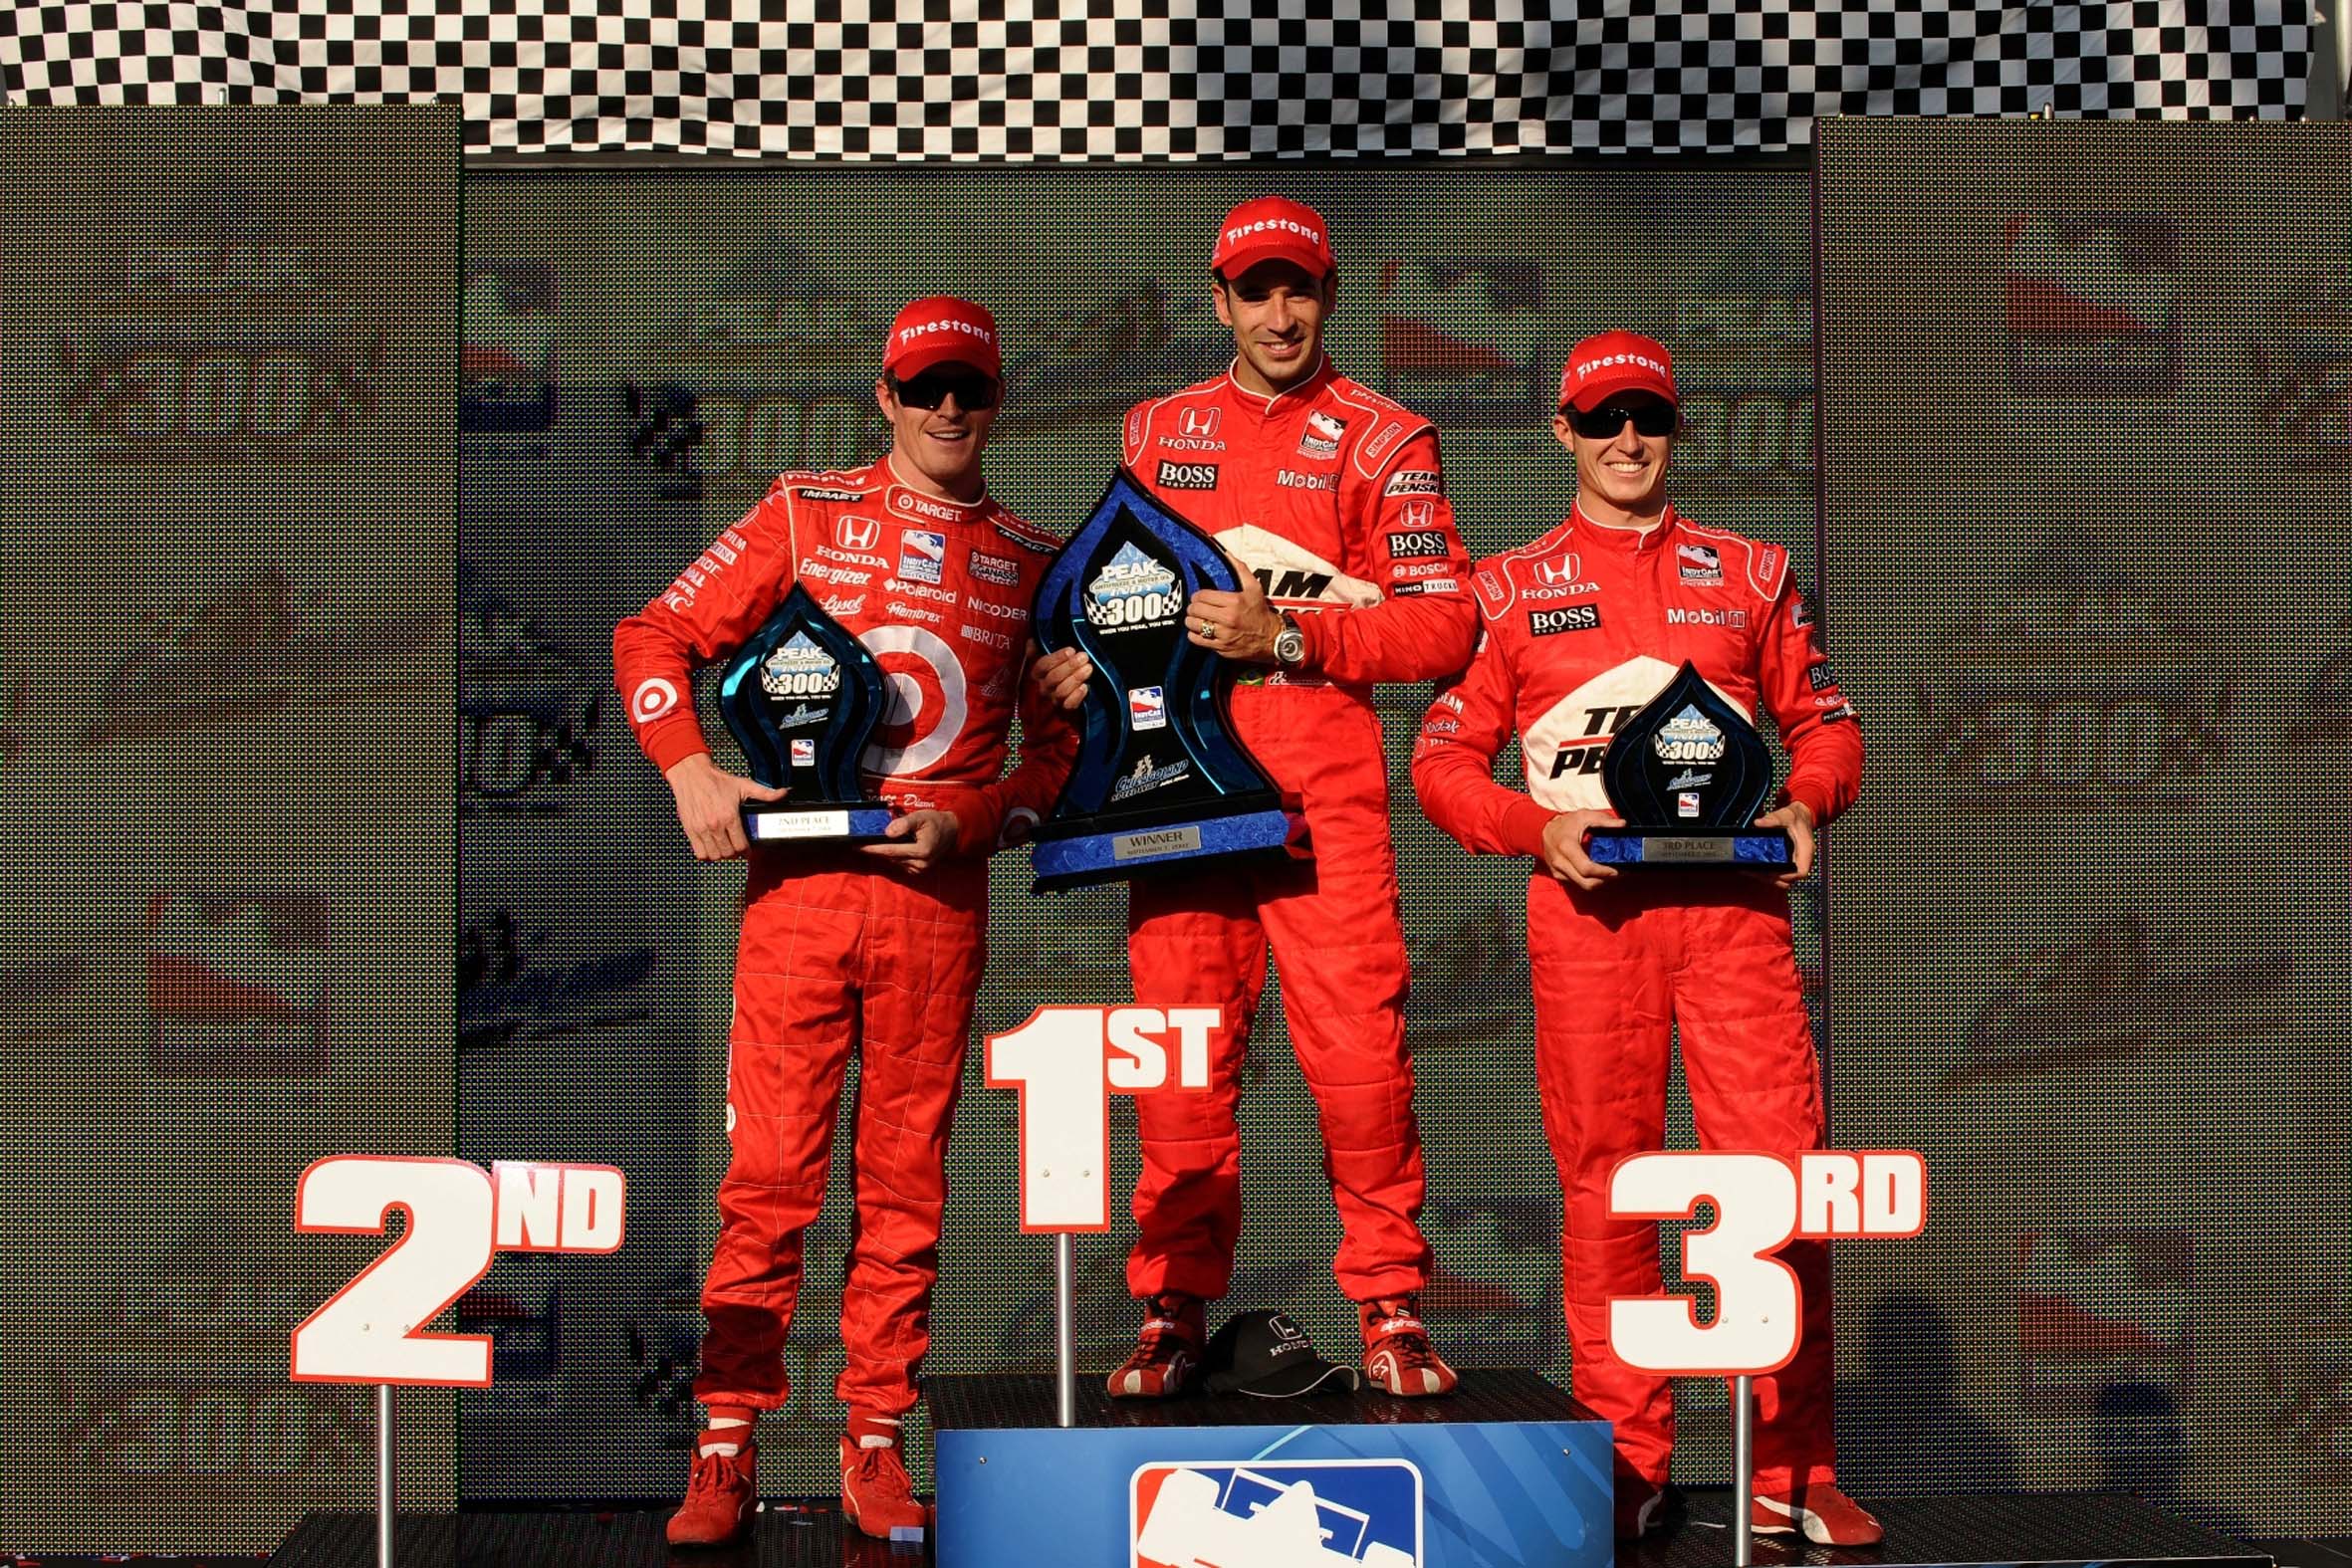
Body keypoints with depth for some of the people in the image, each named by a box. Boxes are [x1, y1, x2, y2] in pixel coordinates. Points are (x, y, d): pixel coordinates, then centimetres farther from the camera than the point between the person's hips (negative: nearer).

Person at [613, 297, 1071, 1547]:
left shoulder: (1032, 561, 12)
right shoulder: (806, 513, 8)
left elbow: (1061, 741, 13)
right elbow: (655, 635, 7)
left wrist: (970, 820, -4)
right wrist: (690, 769, -9)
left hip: (938, 899, 2)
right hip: (798, 883, -1)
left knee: (905, 1179, 4)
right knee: (770, 1171, -5)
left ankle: (875, 1441, 12)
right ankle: (726, 1446, 0)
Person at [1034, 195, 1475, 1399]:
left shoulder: (1381, 440, 5)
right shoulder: (1157, 431, 18)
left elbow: (1441, 624, -2)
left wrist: (1287, 635, -13)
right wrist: (1080, 658, 3)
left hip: (1325, 778, -3)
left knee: (1360, 1049, -9)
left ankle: (1388, 1307, 1)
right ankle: (1173, 1309, 9)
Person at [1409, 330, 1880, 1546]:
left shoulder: (1749, 576, 16)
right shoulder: (1511, 589, 12)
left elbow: (1823, 718, 20)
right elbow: (1442, 759, 9)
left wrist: (1806, 802, -2)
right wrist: (1540, 828, -8)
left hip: (1732, 899, 0)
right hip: (1587, 905, 0)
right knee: (1604, 1184, 0)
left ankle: (1790, 1471, 0)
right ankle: (1625, 1461, 9)